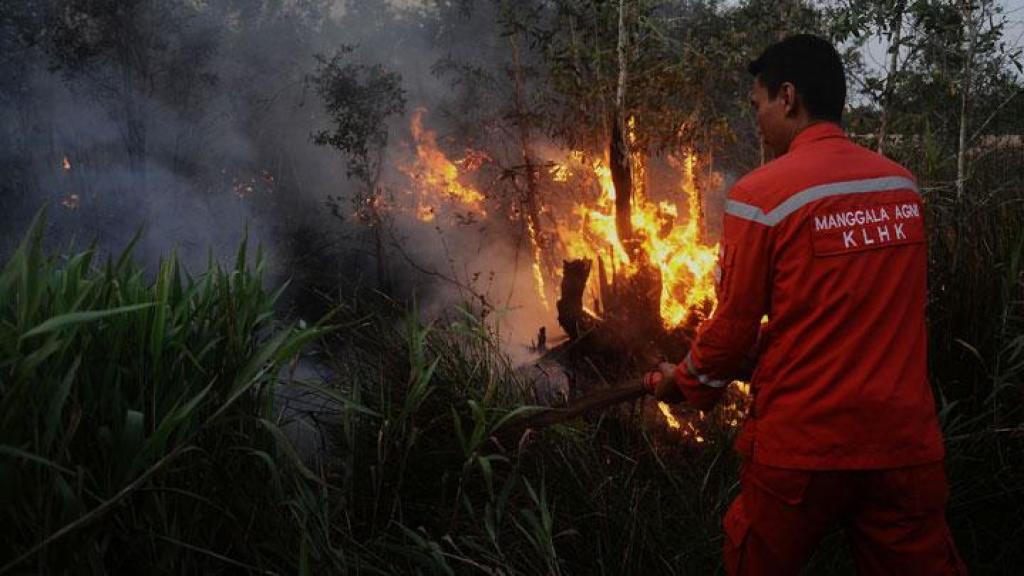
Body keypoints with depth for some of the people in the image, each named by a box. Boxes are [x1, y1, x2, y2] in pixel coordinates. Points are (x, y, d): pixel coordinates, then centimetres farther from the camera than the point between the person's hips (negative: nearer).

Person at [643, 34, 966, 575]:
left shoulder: (761, 194, -12)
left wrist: (687, 383, 12)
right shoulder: (903, 185, 4)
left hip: (804, 442, -4)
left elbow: (735, 322, -7)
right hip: (905, 440, 4)